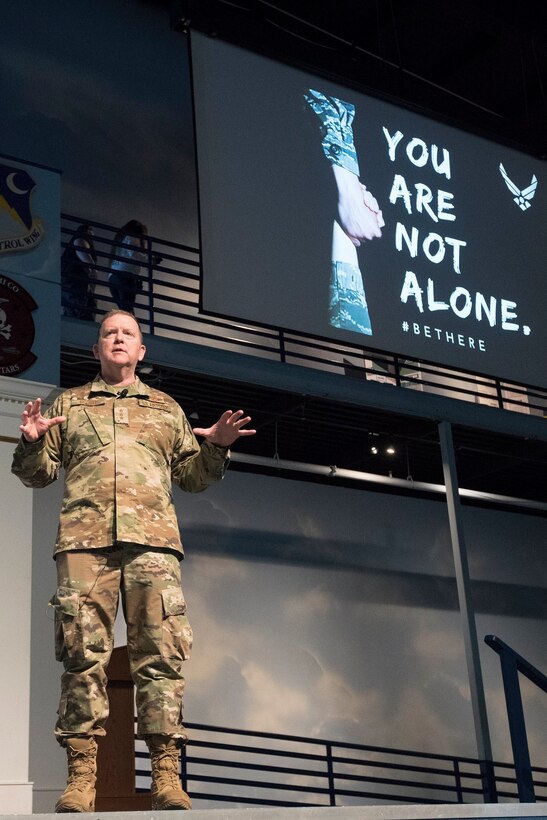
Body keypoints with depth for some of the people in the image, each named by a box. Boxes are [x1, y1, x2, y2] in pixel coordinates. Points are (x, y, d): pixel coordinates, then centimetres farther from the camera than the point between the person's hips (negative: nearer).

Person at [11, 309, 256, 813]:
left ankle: (167, 776, -9)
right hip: (84, 538, 0)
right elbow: (39, 474, 20)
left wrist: (216, 447, 5)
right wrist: (32, 444, -1)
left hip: (153, 538, 0)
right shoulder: (69, 404, 23)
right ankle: (81, 777, -6)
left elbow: (193, 477, 24)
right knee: (83, 653, -7)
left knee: (160, 652, -8)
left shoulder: (166, 409, 25)